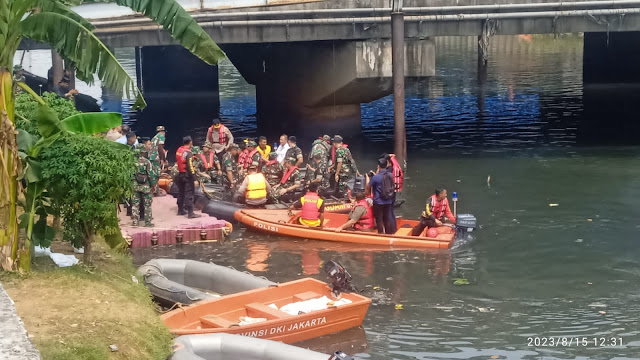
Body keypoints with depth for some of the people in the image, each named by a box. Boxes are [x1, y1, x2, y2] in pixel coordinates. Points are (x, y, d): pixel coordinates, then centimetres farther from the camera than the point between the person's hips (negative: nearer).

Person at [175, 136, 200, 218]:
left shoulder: (179, 150, 5)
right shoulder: (188, 153, -19)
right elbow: (190, 167, -22)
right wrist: (194, 179, -20)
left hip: (180, 174, 8)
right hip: (187, 175, -8)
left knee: (181, 192, 18)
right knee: (189, 194, -6)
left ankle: (180, 210, 28)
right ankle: (190, 213, -7)